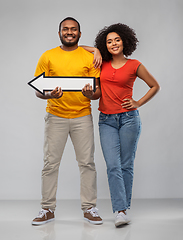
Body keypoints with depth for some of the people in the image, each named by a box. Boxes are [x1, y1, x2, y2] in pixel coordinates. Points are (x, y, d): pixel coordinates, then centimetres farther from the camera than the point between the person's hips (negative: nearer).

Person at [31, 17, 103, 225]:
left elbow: (99, 91, 4)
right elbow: (38, 90, 3)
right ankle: (48, 209, 12)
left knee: (87, 163, 1)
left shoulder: (89, 57, 5)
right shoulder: (47, 57, 5)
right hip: (55, 116, 0)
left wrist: (91, 94, -20)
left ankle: (89, 208, 11)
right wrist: (49, 95, -19)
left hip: (82, 116, 0)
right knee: (50, 163, 1)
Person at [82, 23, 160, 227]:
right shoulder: (103, 63, 8)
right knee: (113, 166, -8)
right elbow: (81, 48, 21)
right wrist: (97, 51, 4)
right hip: (106, 120, 2)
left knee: (126, 165, 3)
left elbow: (155, 86, 12)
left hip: (128, 118, -2)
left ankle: (124, 208, 15)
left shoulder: (134, 65, 2)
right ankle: (120, 211, -9)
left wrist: (139, 103, 3)